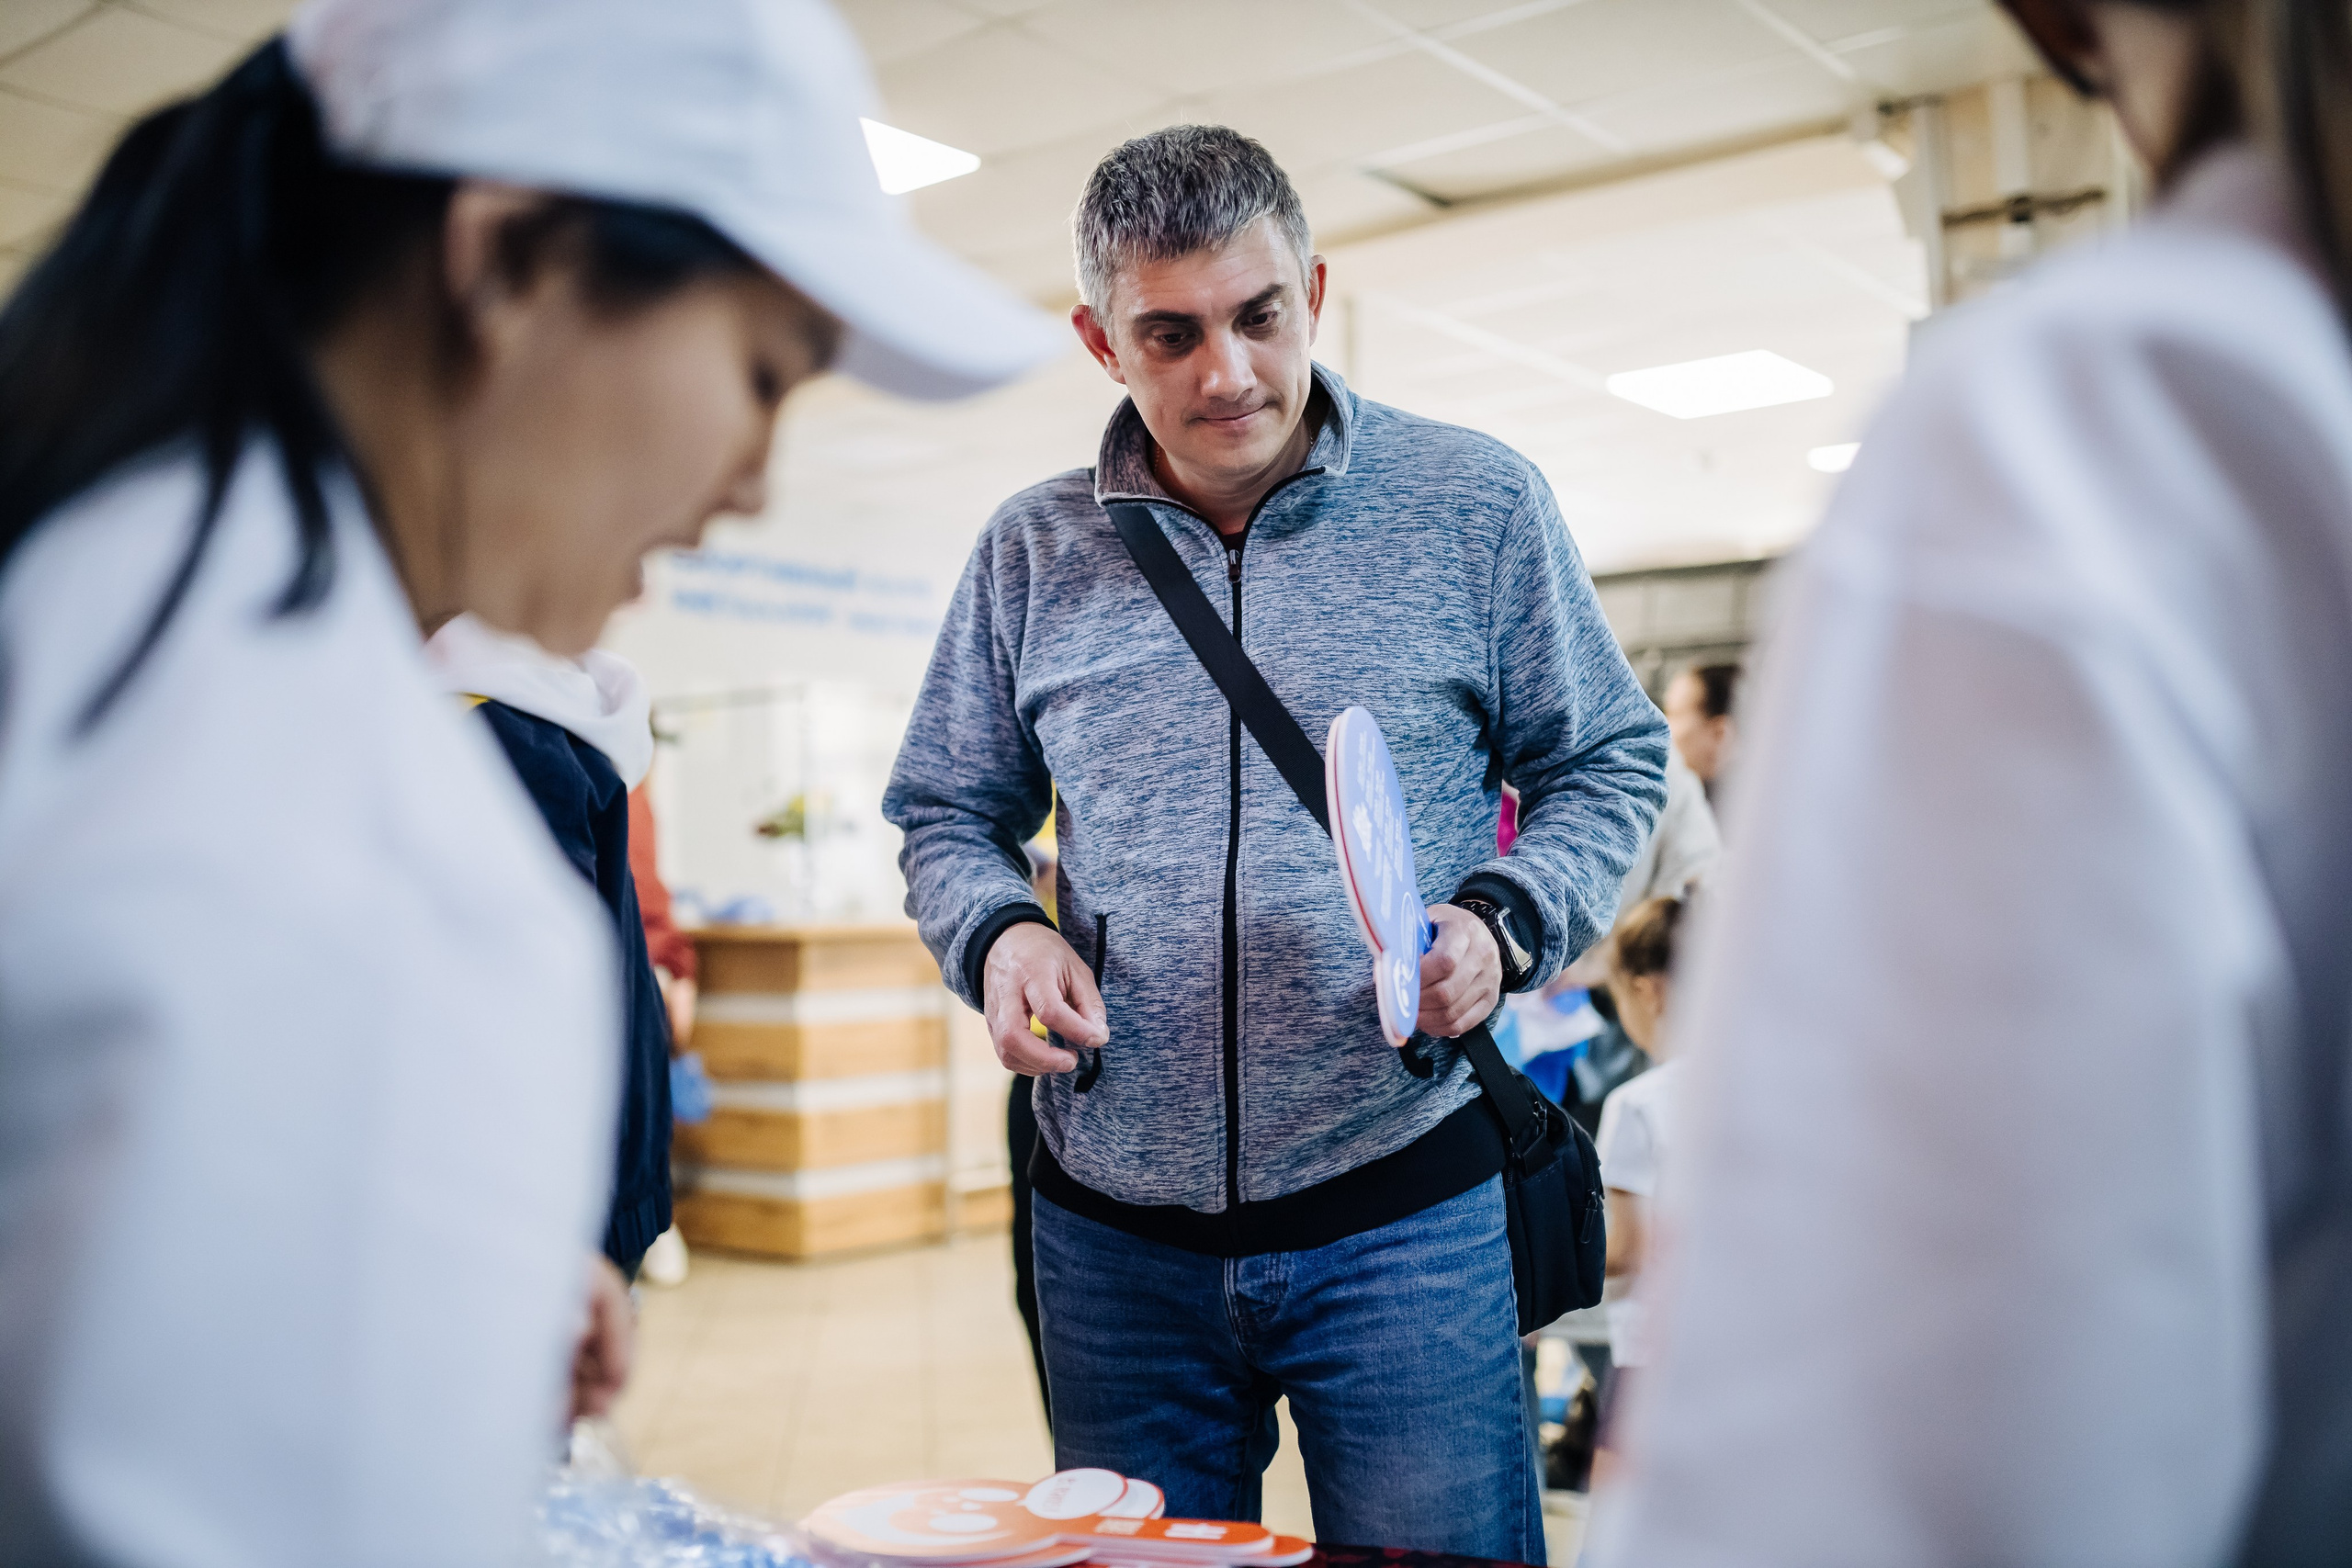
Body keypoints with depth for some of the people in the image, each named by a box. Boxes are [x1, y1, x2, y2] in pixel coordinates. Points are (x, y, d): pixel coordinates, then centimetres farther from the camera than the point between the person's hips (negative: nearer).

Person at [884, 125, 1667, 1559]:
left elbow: (1608, 764, 4)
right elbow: (948, 811, 13)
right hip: (1116, 1236, 3)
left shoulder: (1475, 504, -2)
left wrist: (1506, 924, -15)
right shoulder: (1032, 554, 4)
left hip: (1403, 1217, -2)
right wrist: (998, 930, -9)